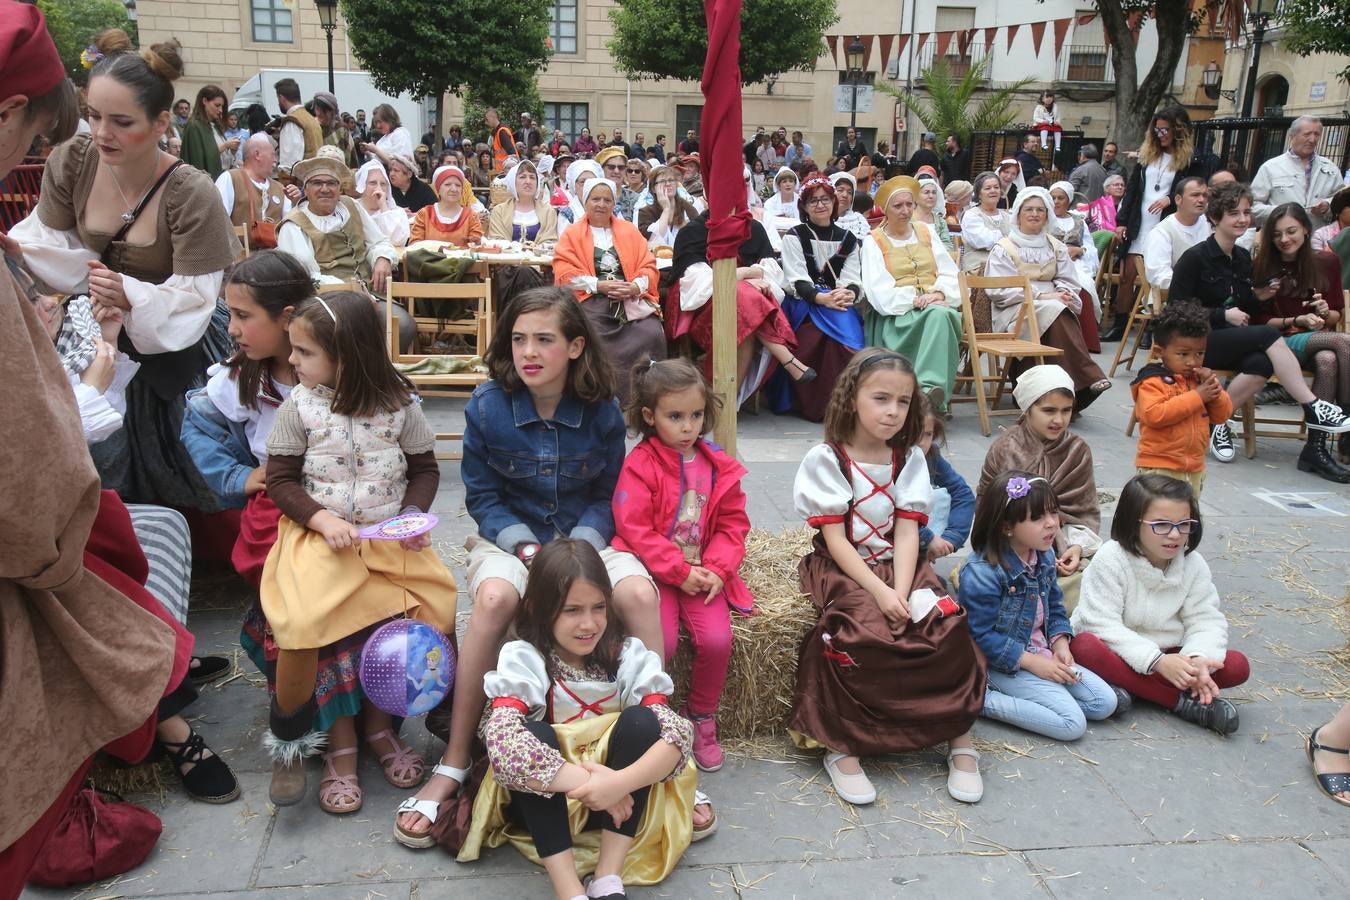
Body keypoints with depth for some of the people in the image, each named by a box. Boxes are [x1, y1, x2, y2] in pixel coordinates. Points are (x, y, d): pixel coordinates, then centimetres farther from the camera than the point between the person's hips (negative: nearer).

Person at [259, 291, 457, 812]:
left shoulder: (399, 405, -1)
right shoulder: (299, 407, -1)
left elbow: (424, 467, 8)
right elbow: (281, 478, 1)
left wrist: (413, 514, -10)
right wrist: (322, 520, -15)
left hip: (393, 536, 1)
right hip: (322, 536, -1)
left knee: (434, 613, -16)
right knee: (309, 623, -25)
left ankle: (378, 721, 9)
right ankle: (340, 739, -1)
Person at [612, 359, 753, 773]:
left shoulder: (718, 466, 6)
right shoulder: (639, 465, -8)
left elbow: (733, 523, 7)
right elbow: (635, 529, -13)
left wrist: (717, 569, -9)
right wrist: (680, 572, -16)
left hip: (704, 572, 3)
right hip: (654, 572, -3)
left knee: (717, 640, -17)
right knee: (660, 644, -22)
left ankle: (702, 719, 9)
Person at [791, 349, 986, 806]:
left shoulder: (910, 459, 6)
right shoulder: (825, 459, -7)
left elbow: (907, 532, -2)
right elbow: (835, 539, -12)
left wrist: (901, 591, -18)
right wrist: (879, 592, -22)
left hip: (898, 565, 4)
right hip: (843, 568, -4)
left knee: (947, 626, -21)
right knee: (860, 633, -32)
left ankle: (959, 740, -6)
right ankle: (842, 747, -18)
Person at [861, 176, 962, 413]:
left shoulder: (926, 231, 20)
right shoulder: (873, 242, 8)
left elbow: (950, 272, 12)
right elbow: (878, 290, -5)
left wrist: (939, 293, -11)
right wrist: (914, 300, -18)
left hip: (937, 307, 3)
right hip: (896, 314, -3)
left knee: (940, 314, -35)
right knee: (937, 315, -36)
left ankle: (929, 387, -48)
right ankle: (933, 389, -47)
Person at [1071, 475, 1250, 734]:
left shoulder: (1193, 564, -4)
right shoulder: (1110, 560, -18)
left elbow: (1206, 620, -6)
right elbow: (1104, 625, -24)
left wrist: (1198, 658, -28)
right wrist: (1156, 661, -34)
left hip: (1167, 656, 4)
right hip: (1117, 652, -4)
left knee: (1238, 666, -16)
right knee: (1084, 647, -38)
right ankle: (1182, 701, -31)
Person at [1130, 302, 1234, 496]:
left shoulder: (1200, 378, 9)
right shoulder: (1153, 381, -13)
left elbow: (1223, 414, 10)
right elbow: (1153, 415, -28)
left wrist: (1214, 388, -10)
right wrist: (1196, 397, -22)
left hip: (1195, 468, 7)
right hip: (1158, 468, -7)